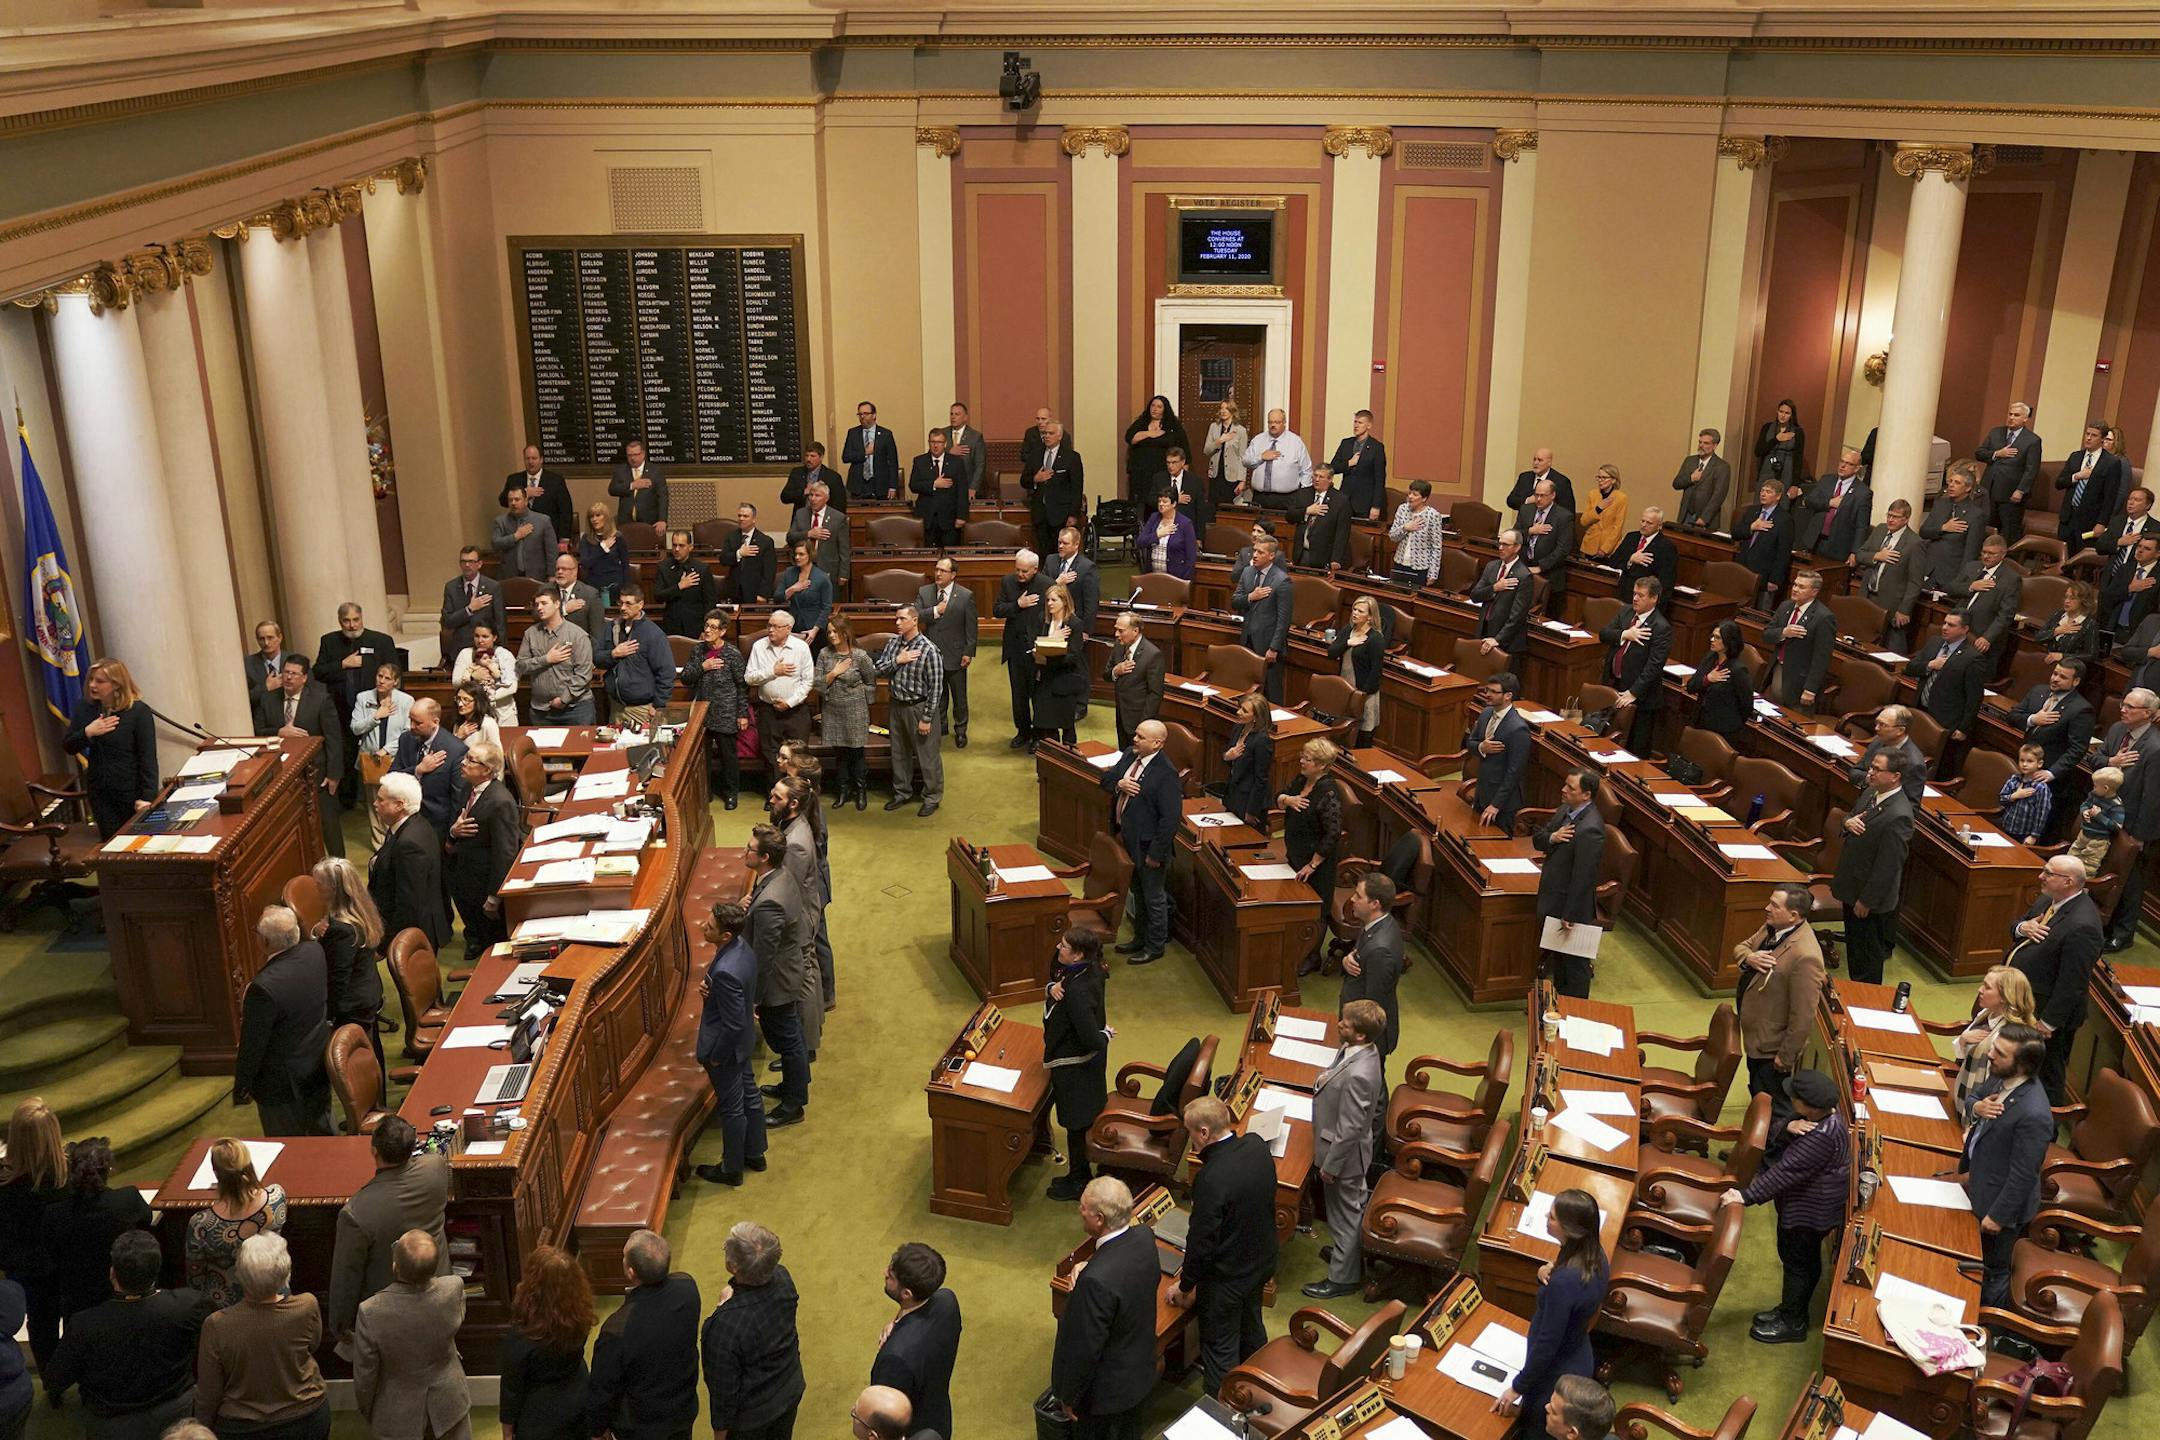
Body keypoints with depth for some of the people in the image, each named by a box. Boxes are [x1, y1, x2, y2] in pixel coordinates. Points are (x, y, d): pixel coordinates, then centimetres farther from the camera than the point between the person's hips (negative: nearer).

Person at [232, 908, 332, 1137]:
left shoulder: (263, 987, -34)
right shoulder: (314, 952, -15)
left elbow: (253, 1045, -20)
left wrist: (241, 1088, -6)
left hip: (283, 1083, -6)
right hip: (318, 1066, 6)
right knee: (322, 1133, 25)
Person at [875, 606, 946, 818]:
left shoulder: (929, 650, -19)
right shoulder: (893, 643, 0)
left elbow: (936, 687, -17)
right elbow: (877, 671, 0)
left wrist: (927, 718, -17)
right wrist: (897, 661, -17)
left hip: (918, 707, -6)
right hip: (896, 705, 6)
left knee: (927, 755, 6)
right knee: (899, 752, 18)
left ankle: (932, 798, 21)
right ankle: (902, 792, 35)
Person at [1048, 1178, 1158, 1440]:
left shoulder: (1097, 1280, -40)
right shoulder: (1144, 1237, -17)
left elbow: (1085, 1350, -28)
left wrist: (1069, 1397, -11)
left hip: (1105, 1389, -6)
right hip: (1140, 1373, 6)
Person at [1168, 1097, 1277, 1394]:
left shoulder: (1211, 1179, -35)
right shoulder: (1257, 1146, -14)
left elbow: (1201, 1242, -24)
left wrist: (1185, 1287, -9)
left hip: (1227, 1276, -8)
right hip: (1262, 1261, 8)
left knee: (1219, 1347, 14)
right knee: (1251, 1326, 30)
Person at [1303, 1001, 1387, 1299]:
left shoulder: (1357, 1075, -39)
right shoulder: (1364, 1049, -10)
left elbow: (1349, 1129, -30)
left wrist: (1330, 1165, -18)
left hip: (1345, 1152, -9)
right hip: (1354, 1148, 9)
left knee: (1344, 1212, 12)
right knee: (1352, 1205, 29)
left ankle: (1342, 1278, 30)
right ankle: (1349, 1252, 51)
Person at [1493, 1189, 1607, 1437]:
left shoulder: (1564, 1281, -36)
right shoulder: (1595, 1255, -10)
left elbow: (1547, 1343, -27)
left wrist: (1518, 1387, -15)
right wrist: (1546, 1274, -14)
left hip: (1556, 1375, -7)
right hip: (1579, 1362, 7)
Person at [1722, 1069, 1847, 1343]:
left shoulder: (1821, 1137, -35)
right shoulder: (1825, 1112, -6)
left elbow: (1786, 1172, -32)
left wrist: (1746, 1196, -29)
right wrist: (1789, 1126, -28)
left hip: (1809, 1210, -9)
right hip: (1806, 1203, 9)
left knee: (1797, 1262, 9)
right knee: (1806, 1260, 23)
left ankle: (1792, 1324, 27)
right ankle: (1791, 1310, 41)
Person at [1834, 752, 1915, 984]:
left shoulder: (1898, 816, -29)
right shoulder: (1871, 791, -2)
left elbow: (1888, 865, -25)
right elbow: (1853, 815, 16)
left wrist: (1866, 901, -18)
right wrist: (1849, 821, -10)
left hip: (1871, 896, -9)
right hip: (1852, 887, 9)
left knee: (1867, 955, 8)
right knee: (1854, 946, 25)